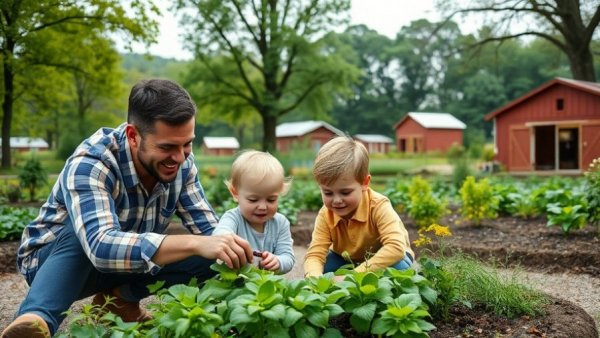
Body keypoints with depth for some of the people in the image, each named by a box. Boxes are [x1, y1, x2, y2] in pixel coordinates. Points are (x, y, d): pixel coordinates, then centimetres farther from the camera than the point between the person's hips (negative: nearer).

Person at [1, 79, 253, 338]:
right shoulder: (91, 163, -33)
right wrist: (196, 244, -61)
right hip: (55, 259, -5)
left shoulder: (181, 163, -15)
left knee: (210, 258, -19)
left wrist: (237, 254, -36)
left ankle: (120, 298, -4)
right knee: (80, 233, -38)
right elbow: (102, 246, -49)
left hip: (126, 263, 5)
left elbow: (208, 230, -13)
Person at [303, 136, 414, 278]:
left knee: (397, 266, -36)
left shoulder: (378, 206, -32)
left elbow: (396, 248, -44)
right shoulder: (325, 215, -20)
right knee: (321, 268, -25)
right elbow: (314, 254, -26)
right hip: (348, 261, 3)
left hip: (387, 259, -3)